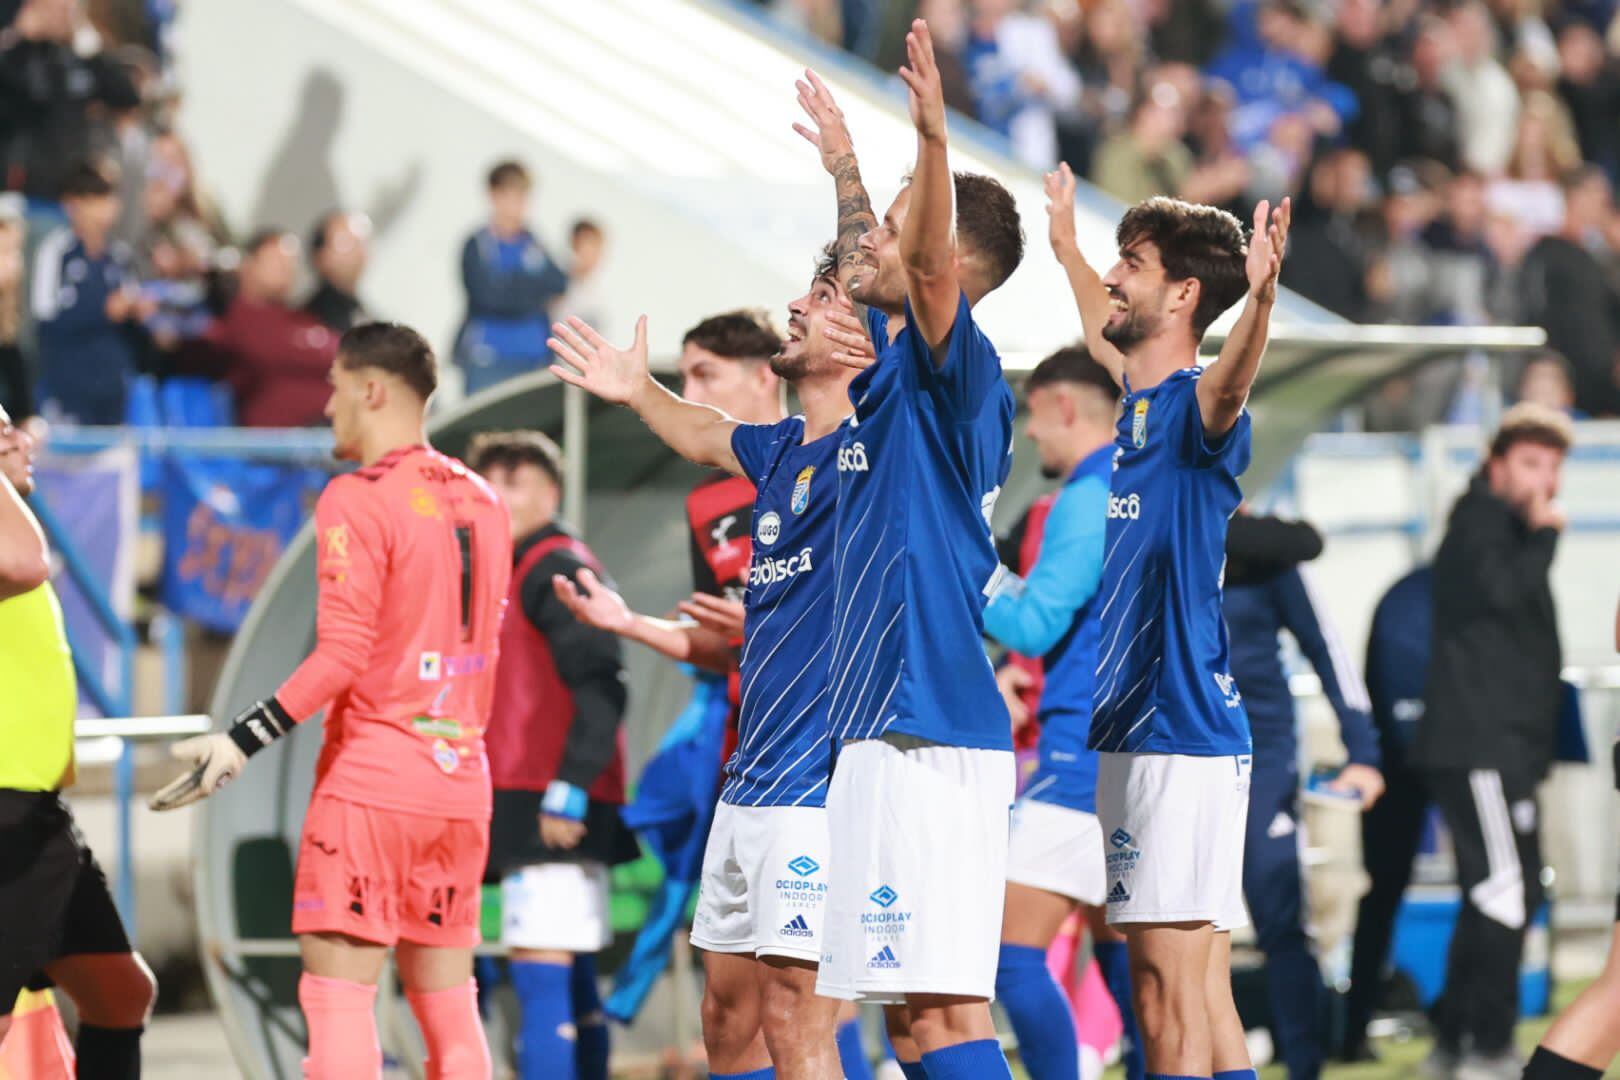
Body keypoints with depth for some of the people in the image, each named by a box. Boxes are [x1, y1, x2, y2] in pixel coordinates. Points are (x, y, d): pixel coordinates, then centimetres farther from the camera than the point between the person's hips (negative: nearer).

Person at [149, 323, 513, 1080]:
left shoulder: (359, 499, -10)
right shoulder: (480, 501, 12)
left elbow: (342, 657, -16)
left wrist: (241, 740, -14)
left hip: (371, 776, -7)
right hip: (459, 777, 7)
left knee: (338, 993, -7)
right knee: (448, 1006, 8)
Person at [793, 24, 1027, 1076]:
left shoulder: (960, 374, -7)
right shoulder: (891, 365, 18)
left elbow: (932, 265, -27)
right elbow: (872, 271, 39)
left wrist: (933, 136, -38)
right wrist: (845, 167, 49)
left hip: (929, 727, -10)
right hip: (882, 722, 10)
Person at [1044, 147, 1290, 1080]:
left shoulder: (1198, 403, -10)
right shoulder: (1131, 401, 15)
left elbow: (1232, 381, -35)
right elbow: (1103, 338, 38)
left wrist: (1260, 296, -54)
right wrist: (1064, 241, 53)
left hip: (1182, 727, -9)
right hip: (1135, 728, 9)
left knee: (1170, 978, -11)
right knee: (1202, 989, 8)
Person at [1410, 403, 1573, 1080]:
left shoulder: (1509, 529, 23)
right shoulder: (1481, 520, -6)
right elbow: (1501, 588, -25)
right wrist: (1543, 535, -11)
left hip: (1500, 741, 11)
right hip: (1481, 740, -11)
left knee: (1491, 898, 13)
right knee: (1506, 890, -15)